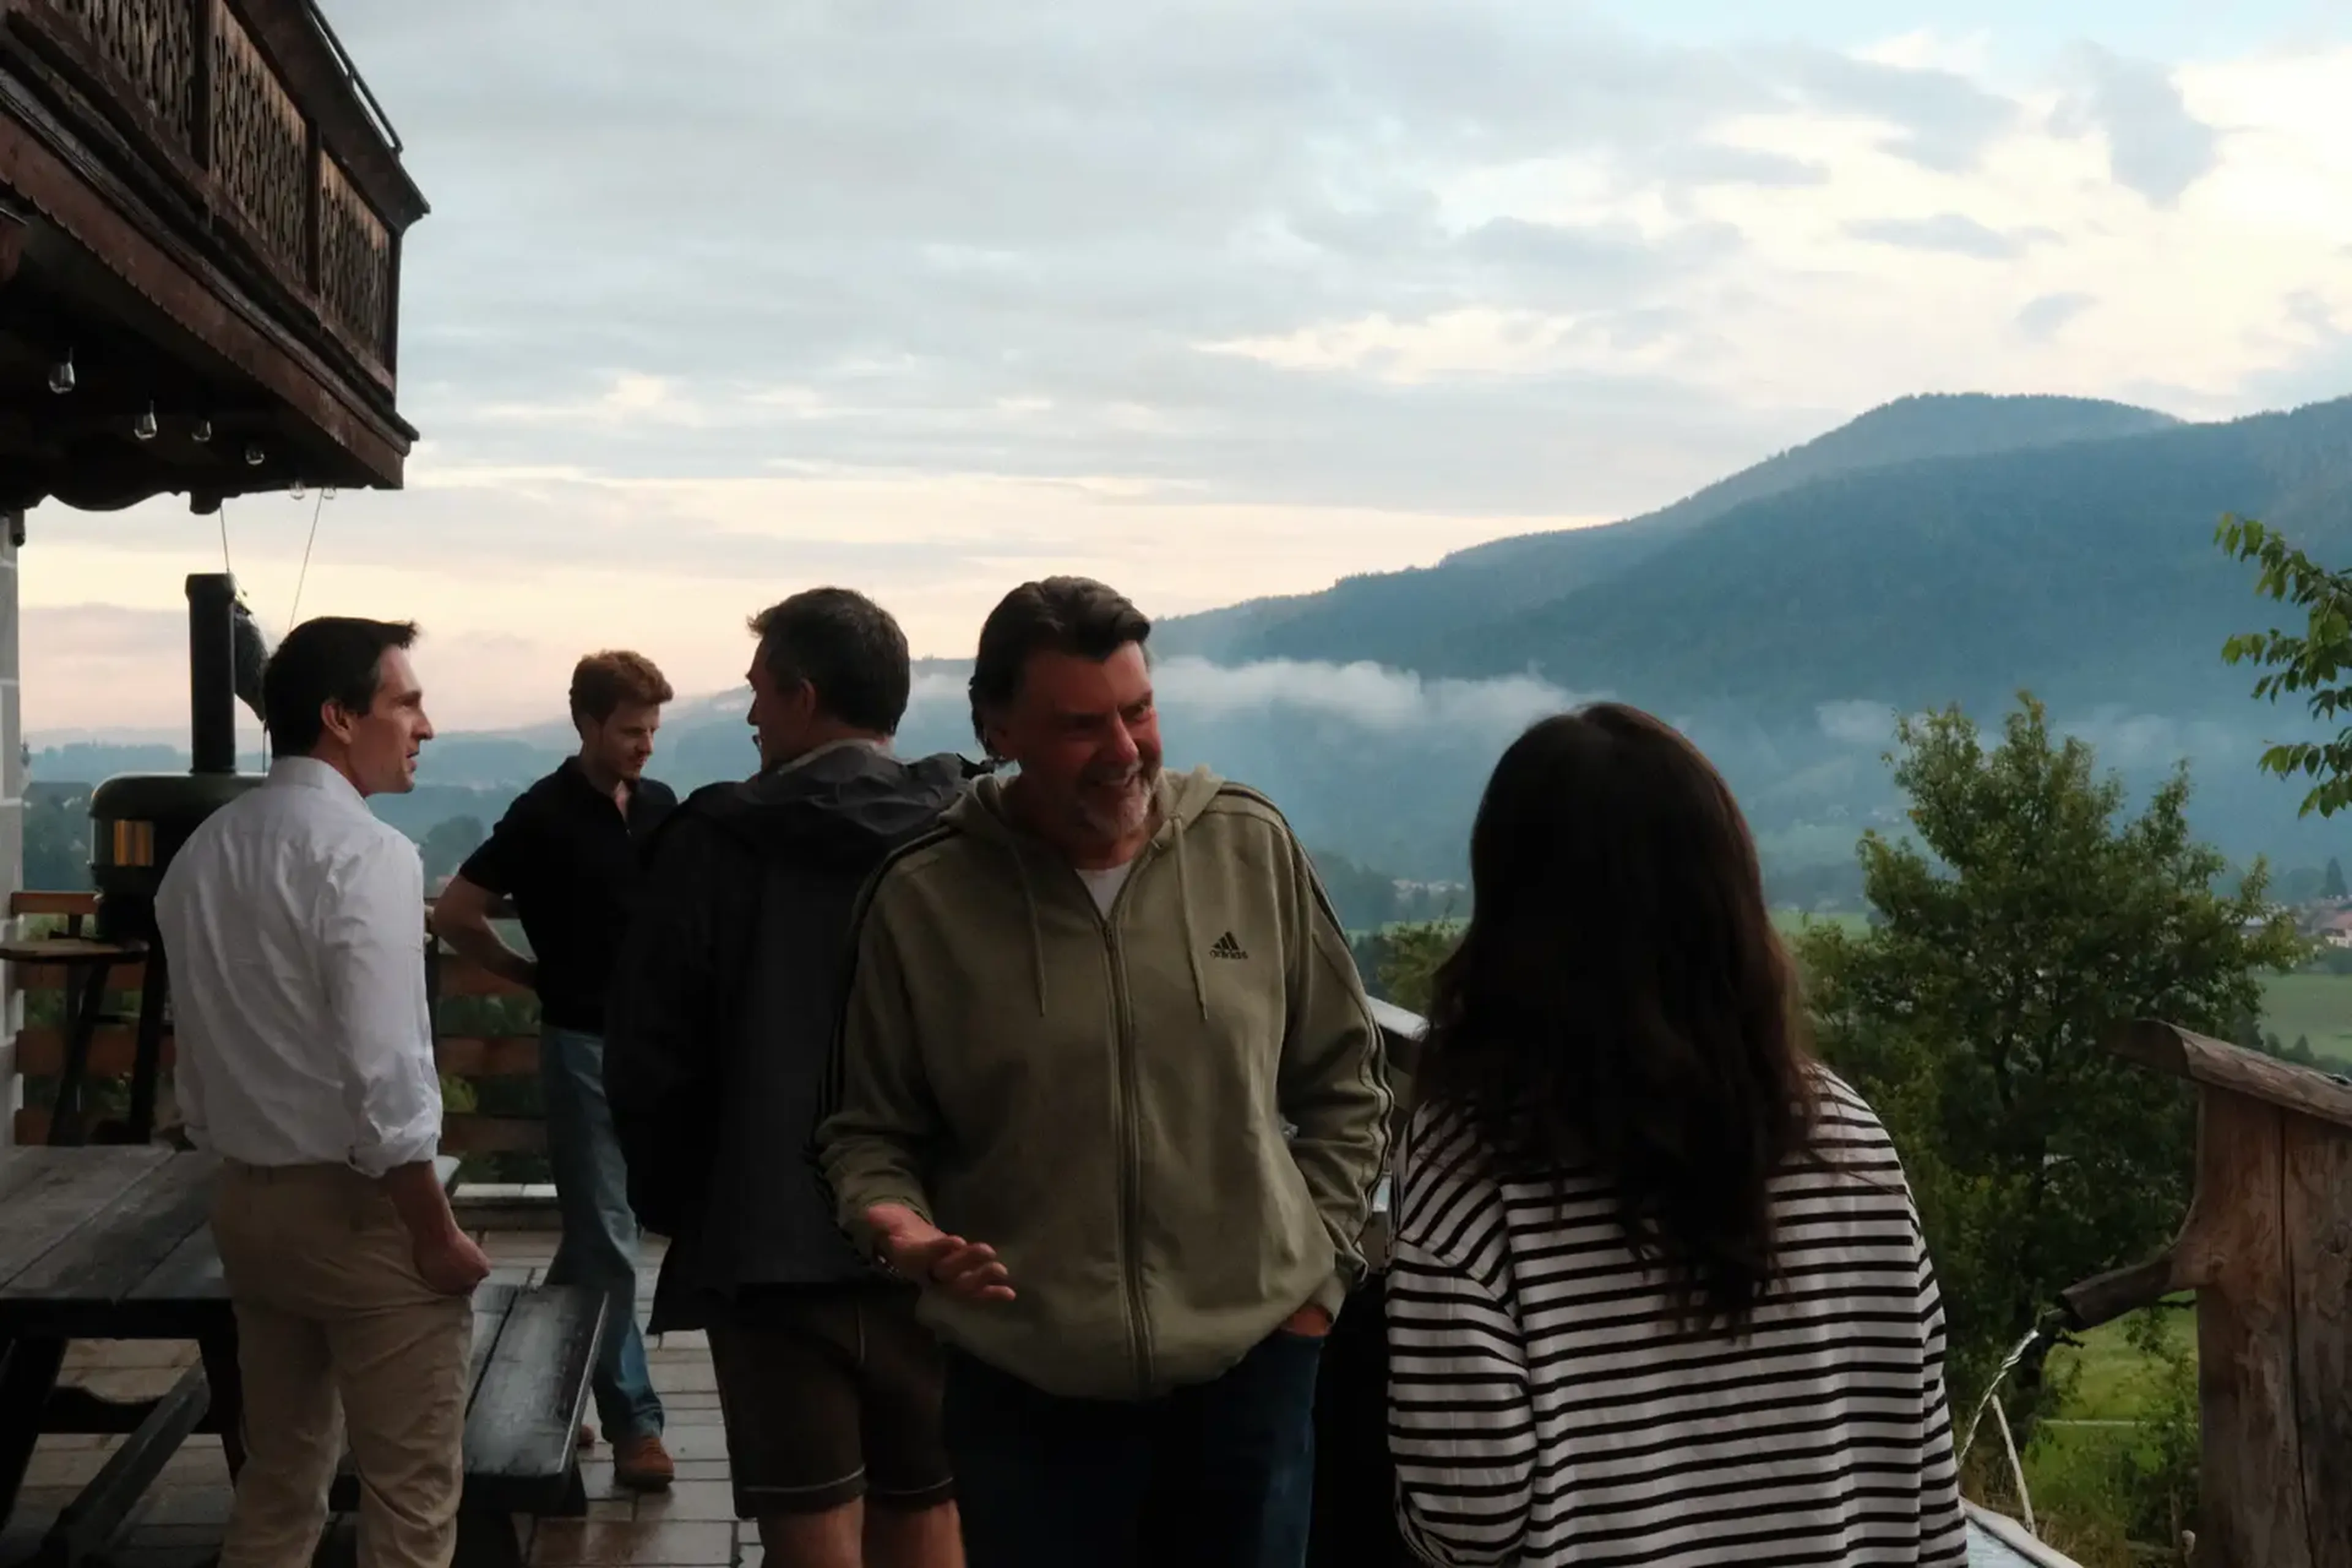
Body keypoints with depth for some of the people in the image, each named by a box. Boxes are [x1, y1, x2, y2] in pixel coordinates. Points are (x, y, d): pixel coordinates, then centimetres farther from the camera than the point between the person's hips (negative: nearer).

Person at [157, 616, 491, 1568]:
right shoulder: (365, 852, -18)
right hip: (357, 1204, -8)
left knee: (277, 1477, 18)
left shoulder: (202, 853, 6)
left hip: (244, 1196, 8)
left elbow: (201, 1049, 12)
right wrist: (436, 1231, -13)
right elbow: (383, 1075, -22)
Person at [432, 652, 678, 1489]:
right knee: (605, 1237, -1)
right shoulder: (544, 815, -12)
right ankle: (633, 1421, 4)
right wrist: (534, 975, -3)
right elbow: (454, 913, -9)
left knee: (595, 1229, 15)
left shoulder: (660, 806, 4)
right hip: (584, 1044, -6)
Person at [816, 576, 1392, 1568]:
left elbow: (1344, 1083, 9)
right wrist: (897, 1223, -17)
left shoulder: (1251, 847, -1)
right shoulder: (923, 900, -6)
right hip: (1027, 1389, -1)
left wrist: (1320, 1269, 4)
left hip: (1254, 1361, 2)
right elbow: (870, 1131, 3)